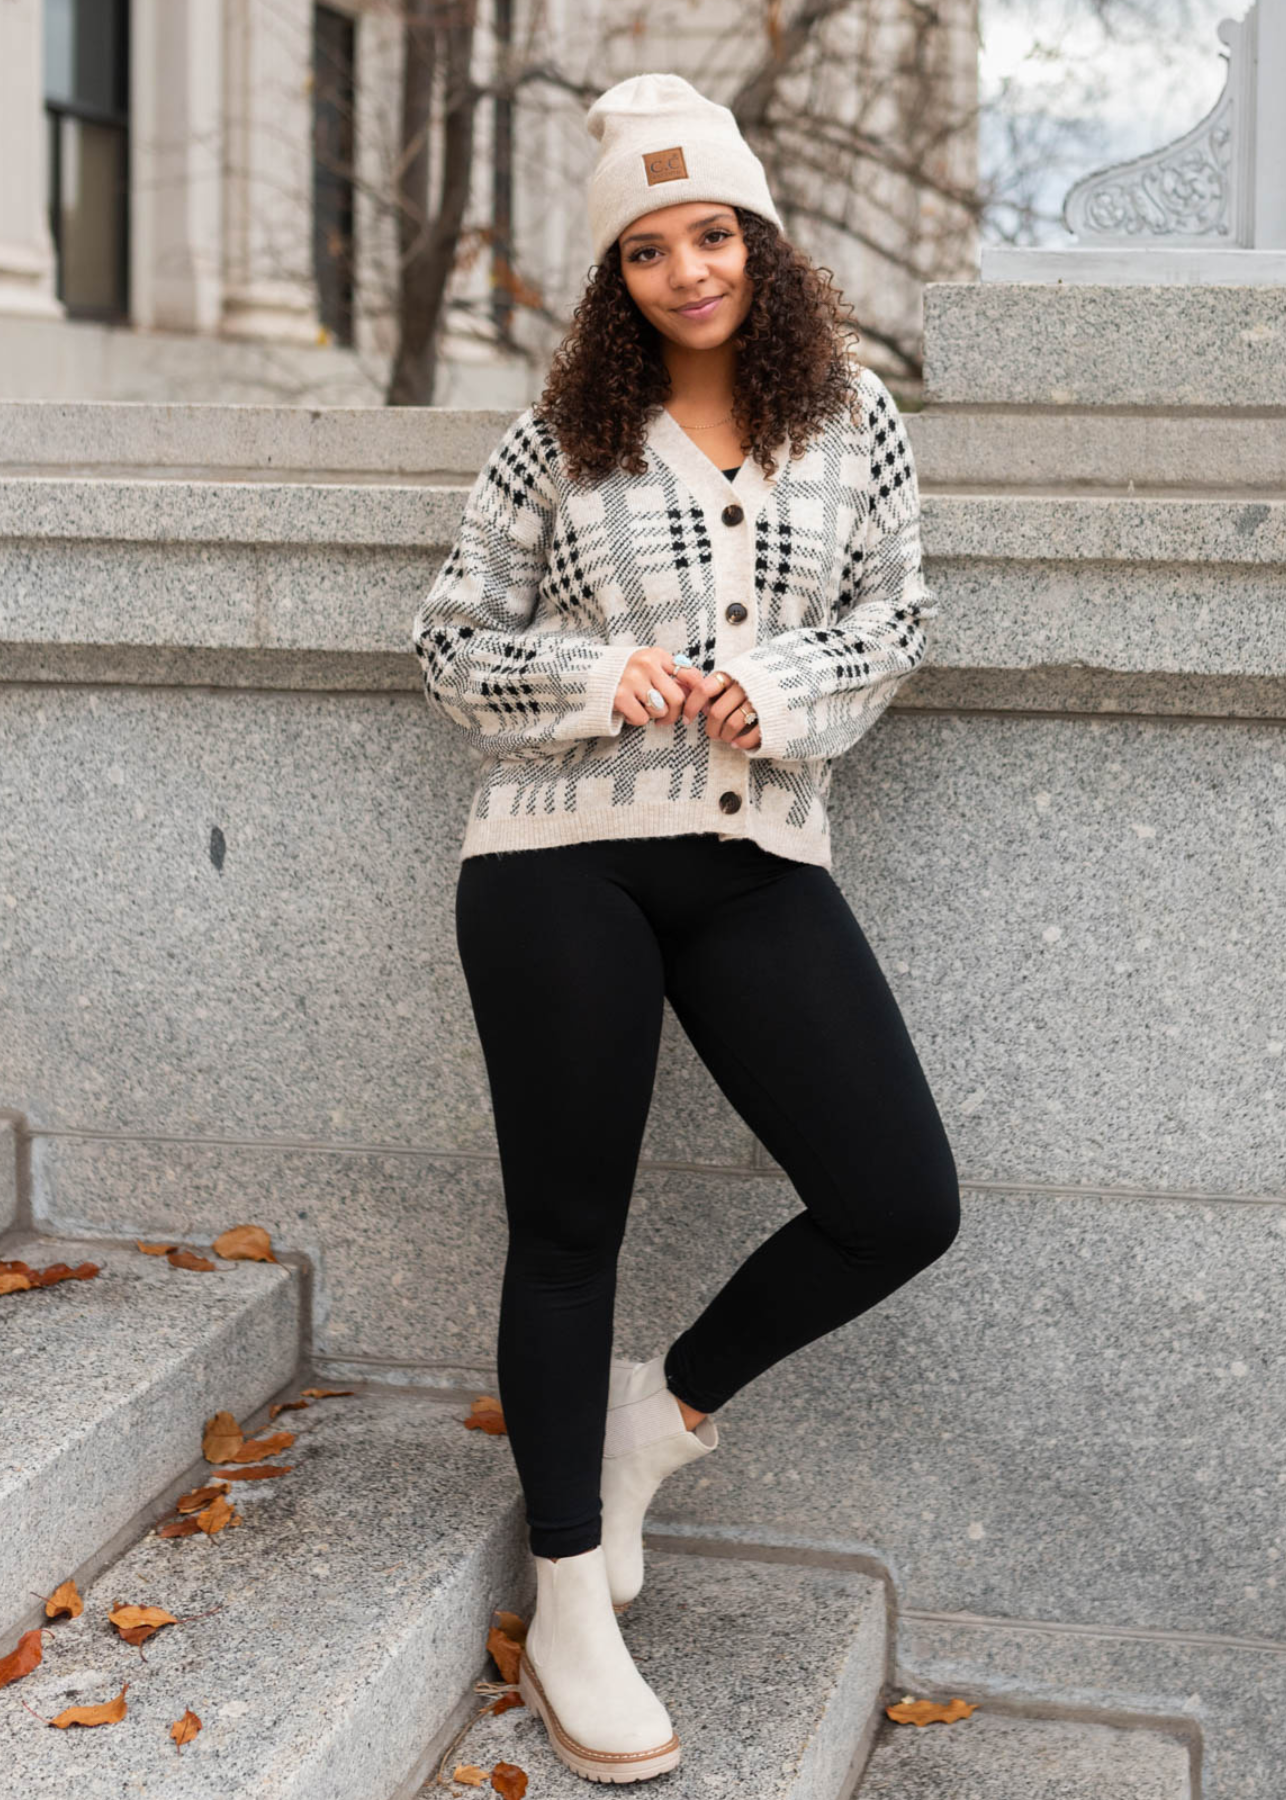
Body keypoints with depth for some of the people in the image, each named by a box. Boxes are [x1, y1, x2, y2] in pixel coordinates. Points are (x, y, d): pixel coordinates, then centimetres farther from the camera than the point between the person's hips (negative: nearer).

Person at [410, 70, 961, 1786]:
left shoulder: (852, 418, 9)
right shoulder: (560, 438, 4)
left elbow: (897, 617, 12)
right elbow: (451, 638, 7)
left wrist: (780, 691, -7)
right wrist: (598, 680, -11)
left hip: (759, 863, 3)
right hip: (561, 863, -2)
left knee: (903, 1207, -5)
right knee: (569, 1227, 5)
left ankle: (666, 1403, 23)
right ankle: (571, 1614, 20)